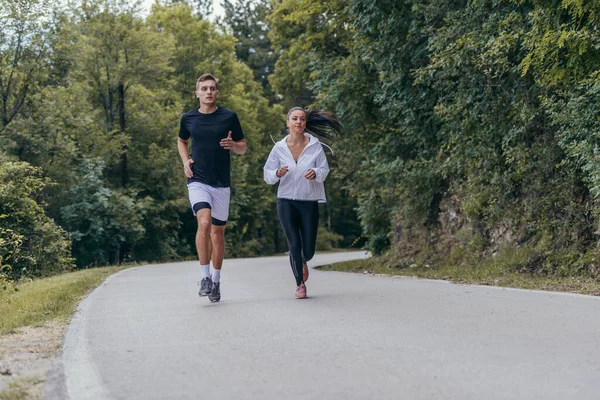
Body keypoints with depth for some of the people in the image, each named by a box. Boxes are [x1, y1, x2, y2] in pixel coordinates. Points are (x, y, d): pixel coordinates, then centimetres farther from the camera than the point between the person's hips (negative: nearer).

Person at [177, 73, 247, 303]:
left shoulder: (229, 117, 1)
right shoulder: (188, 118, 4)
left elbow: (243, 148, 9)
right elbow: (181, 141, 24)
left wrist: (232, 144, -14)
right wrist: (185, 161, 6)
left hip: (221, 183, 1)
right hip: (197, 181, -1)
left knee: (218, 231, 7)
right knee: (204, 223, -23)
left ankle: (216, 281, 22)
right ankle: (205, 276, -13)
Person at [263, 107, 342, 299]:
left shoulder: (315, 146, -3)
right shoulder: (279, 148, -2)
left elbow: (324, 170, -2)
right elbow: (267, 175, 1)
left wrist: (315, 173, -24)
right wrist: (277, 173, -21)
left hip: (309, 202, 1)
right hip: (286, 202, 0)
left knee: (308, 250, 3)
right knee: (294, 245, -8)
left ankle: (303, 262, 41)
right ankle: (300, 284, 12)